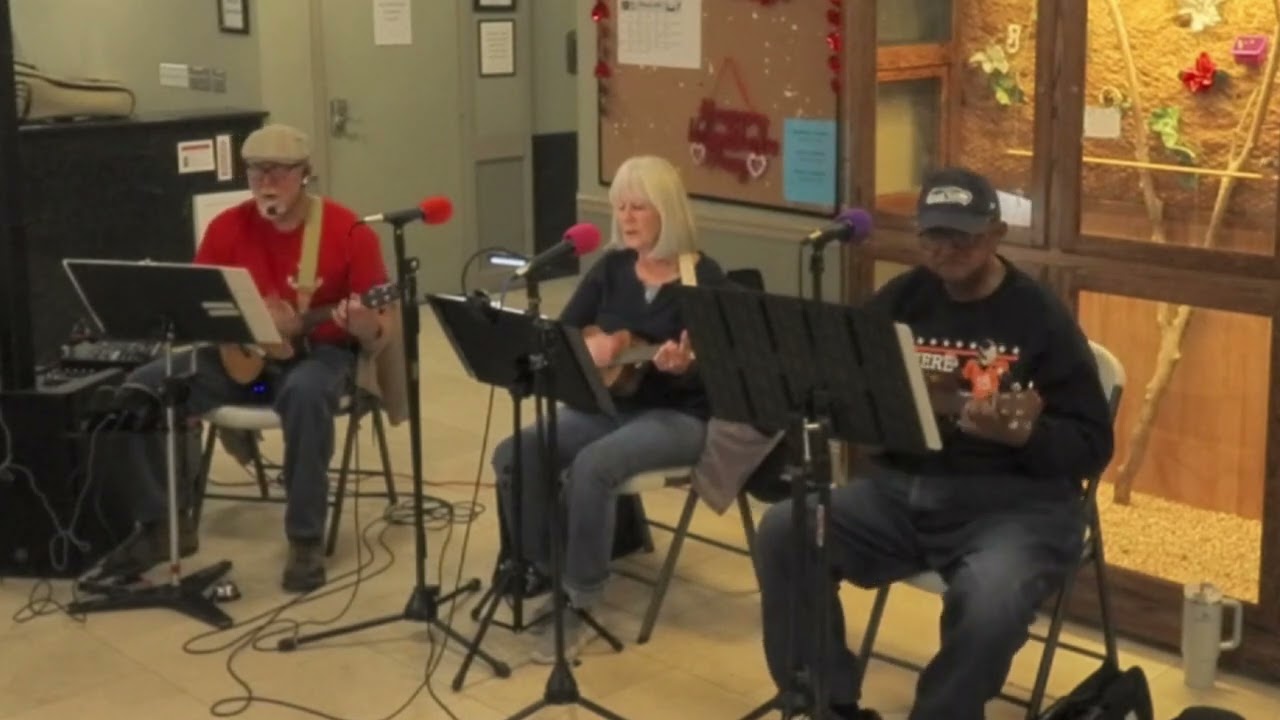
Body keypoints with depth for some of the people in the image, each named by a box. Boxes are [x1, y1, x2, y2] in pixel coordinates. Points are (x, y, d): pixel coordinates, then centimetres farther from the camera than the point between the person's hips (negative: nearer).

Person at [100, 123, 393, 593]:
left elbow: (380, 334, -11)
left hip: (318, 353, -4)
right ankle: (163, 522, 0)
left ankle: (306, 538, -26)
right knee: (140, 390, -16)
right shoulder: (228, 228, -1)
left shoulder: (349, 233, -11)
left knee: (305, 394, -40)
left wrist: (364, 326, -36)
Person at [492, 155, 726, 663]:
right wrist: (587, 348, -17)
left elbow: (710, 371, -16)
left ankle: (579, 598, -19)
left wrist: (679, 367, -38)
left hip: (678, 416, -6)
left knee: (591, 465, -33)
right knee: (514, 454, -16)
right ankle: (541, 575, -1)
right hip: (609, 403, 6)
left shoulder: (704, 278, -11)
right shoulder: (611, 267, 6)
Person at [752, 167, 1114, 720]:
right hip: (900, 489, 4)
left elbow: (1091, 445, -4)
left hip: (1012, 501, -4)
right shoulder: (899, 299, 11)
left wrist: (1023, 433, -24)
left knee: (989, 606, -35)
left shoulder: (1039, 316, -2)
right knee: (783, 531, -19)